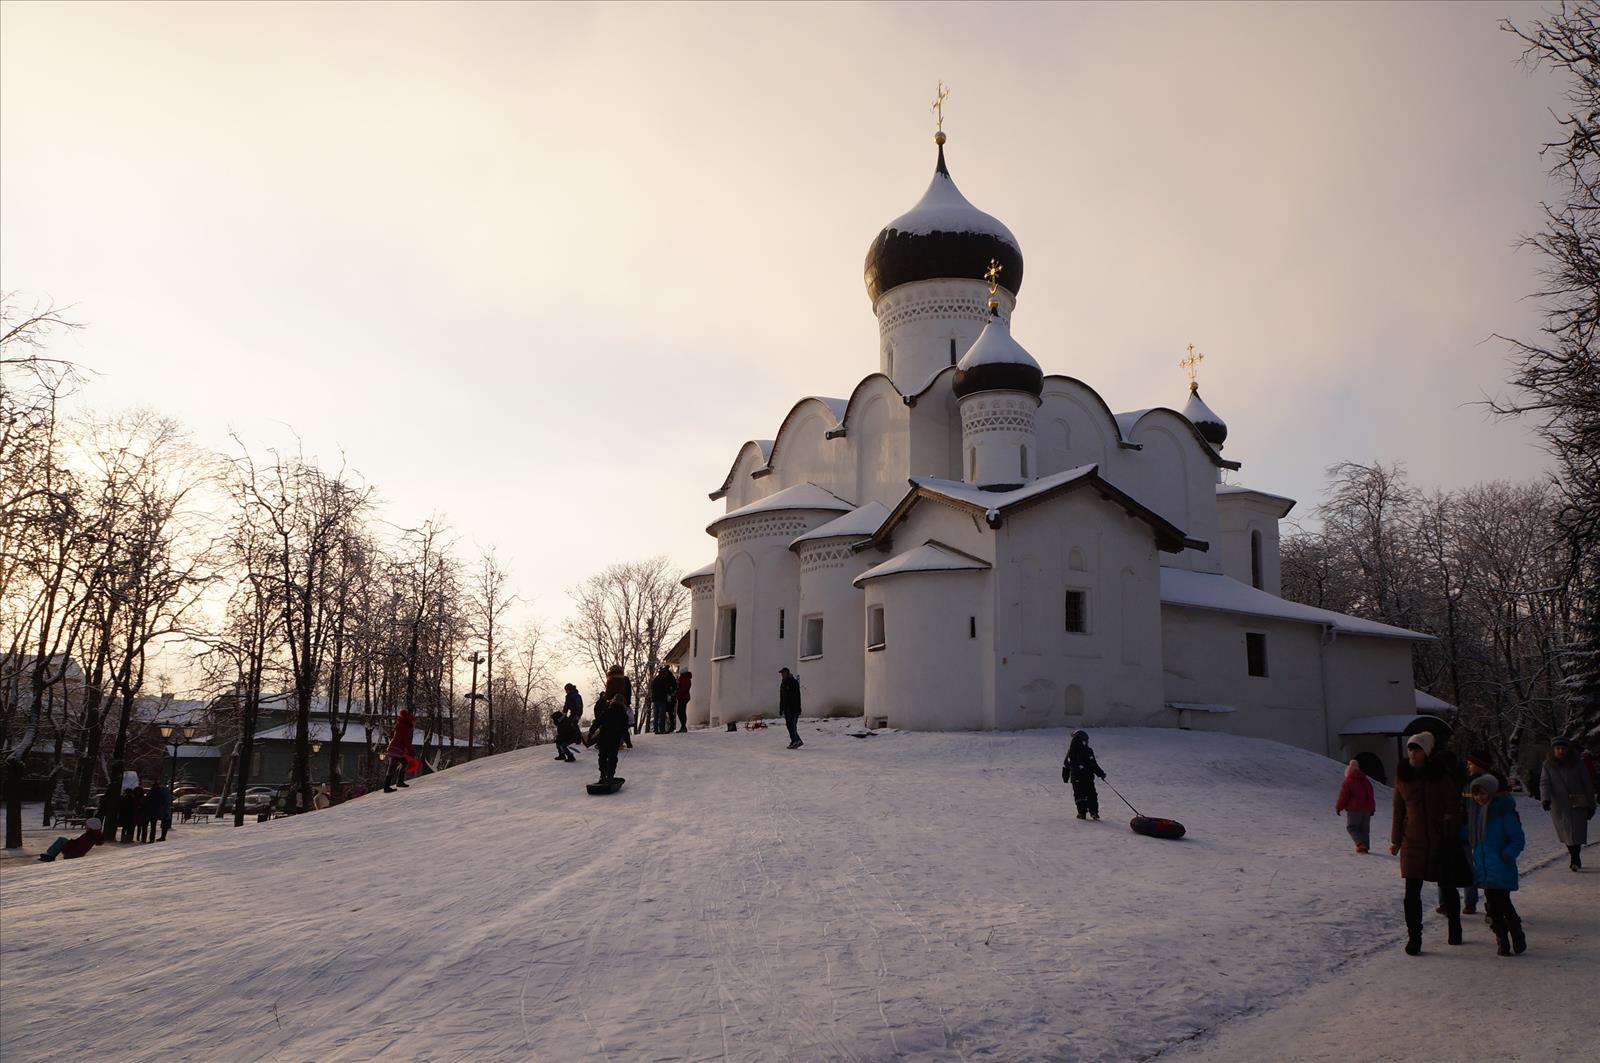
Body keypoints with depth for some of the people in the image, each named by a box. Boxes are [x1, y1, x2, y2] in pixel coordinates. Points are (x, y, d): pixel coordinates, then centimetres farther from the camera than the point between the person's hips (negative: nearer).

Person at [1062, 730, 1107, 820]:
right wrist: (1100, 773, -1)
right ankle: (1094, 811, 3)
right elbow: (1093, 764, -8)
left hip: (1075, 778, 2)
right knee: (1091, 795, 8)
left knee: (1079, 795, 8)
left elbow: (1066, 765, 9)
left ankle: (1082, 812, 3)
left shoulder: (1071, 752, 3)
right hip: (1088, 777, -2)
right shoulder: (1088, 751, -7)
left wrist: (1065, 777, 19)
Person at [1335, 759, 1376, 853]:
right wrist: (1372, 808, 28)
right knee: (1364, 828, 12)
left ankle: (1361, 843, -19)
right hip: (1367, 810, 6)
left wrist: (1338, 807, 2)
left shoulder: (1347, 782, -8)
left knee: (1351, 827, -1)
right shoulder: (1367, 782, 14)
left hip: (1354, 810, -6)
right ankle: (1365, 846, 9)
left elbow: (1343, 797, -9)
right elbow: (1371, 796, 20)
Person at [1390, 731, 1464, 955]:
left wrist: (1452, 835, -9)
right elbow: (1399, 809, 7)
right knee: (1412, 891, -4)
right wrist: (1395, 840, 10)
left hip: (1441, 841, -1)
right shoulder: (1403, 774, 0)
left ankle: (1455, 930, 36)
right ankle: (1414, 938, 2)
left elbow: (1454, 804, -3)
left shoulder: (1442, 773, -8)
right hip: (1413, 841, 1)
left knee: (1447, 887, 14)